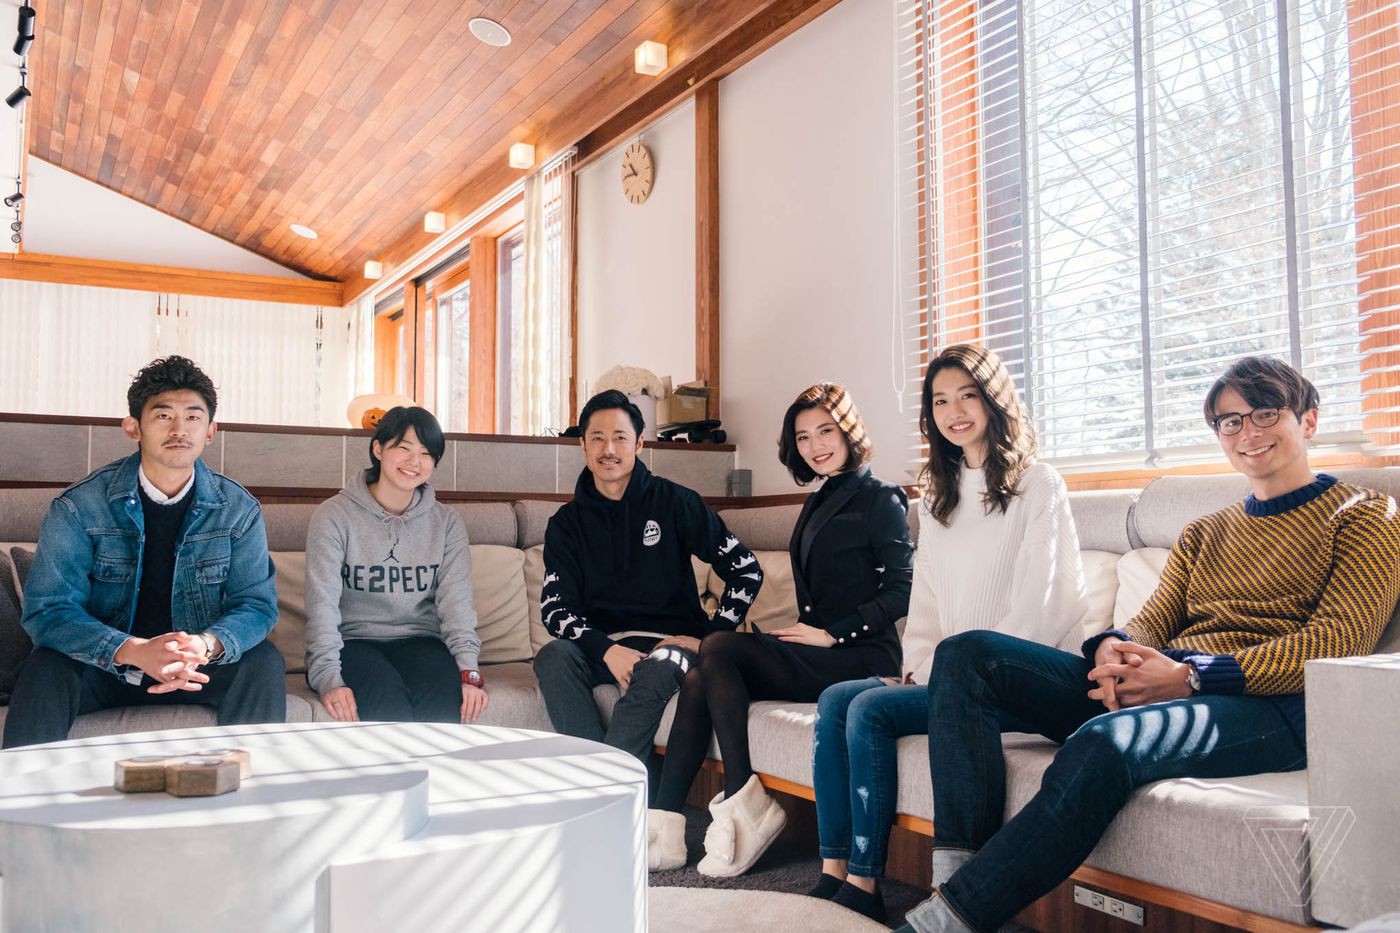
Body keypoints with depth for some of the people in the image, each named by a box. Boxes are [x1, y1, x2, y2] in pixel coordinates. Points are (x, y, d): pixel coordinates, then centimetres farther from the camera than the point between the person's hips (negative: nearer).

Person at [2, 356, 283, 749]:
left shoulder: (239, 509, -5)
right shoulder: (79, 507, -11)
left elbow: (257, 604, -9)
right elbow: (48, 609, -18)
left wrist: (205, 645, -34)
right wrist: (135, 651, -37)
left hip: (198, 667, 2)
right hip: (103, 667, -1)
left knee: (263, 661, -24)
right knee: (46, 667, -30)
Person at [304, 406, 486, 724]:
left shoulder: (446, 523, 9)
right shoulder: (334, 516, -1)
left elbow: (456, 600, -3)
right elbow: (322, 603, -9)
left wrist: (469, 671, -18)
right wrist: (328, 679, -22)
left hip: (418, 639, 2)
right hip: (353, 641, -2)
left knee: (446, 695, -30)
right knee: (388, 700, -33)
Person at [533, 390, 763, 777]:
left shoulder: (674, 502, 2)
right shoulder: (567, 523, 8)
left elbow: (747, 570, 0)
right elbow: (555, 608, -2)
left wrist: (710, 639, -8)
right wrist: (607, 649, -20)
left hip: (671, 641, -2)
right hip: (601, 646, 3)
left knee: (655, 670, -36)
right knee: (552, 657, -29)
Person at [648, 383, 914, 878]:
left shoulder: (880, 499, -2)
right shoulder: (819, 502, 22)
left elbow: (901, 591, -10)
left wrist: (831, 634, -13)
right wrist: (801, 634, 3)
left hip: (859, 656, -7)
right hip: (816, 654, 7)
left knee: (717, 649, -24)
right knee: (700, 680, -16)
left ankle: (745, 806, -22)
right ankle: (664, 830, -23)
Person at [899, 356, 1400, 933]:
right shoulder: (1203, 534, 28)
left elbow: (1336, 641, -6)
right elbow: (1153, 620, 16)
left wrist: (1191, 675, -17)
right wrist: (1115, 648, -11)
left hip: (1271, 708, -6)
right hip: (1156, 688, 7)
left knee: (1104, 741, -40)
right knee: (967, 655, -13)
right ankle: (957, 873, -27)